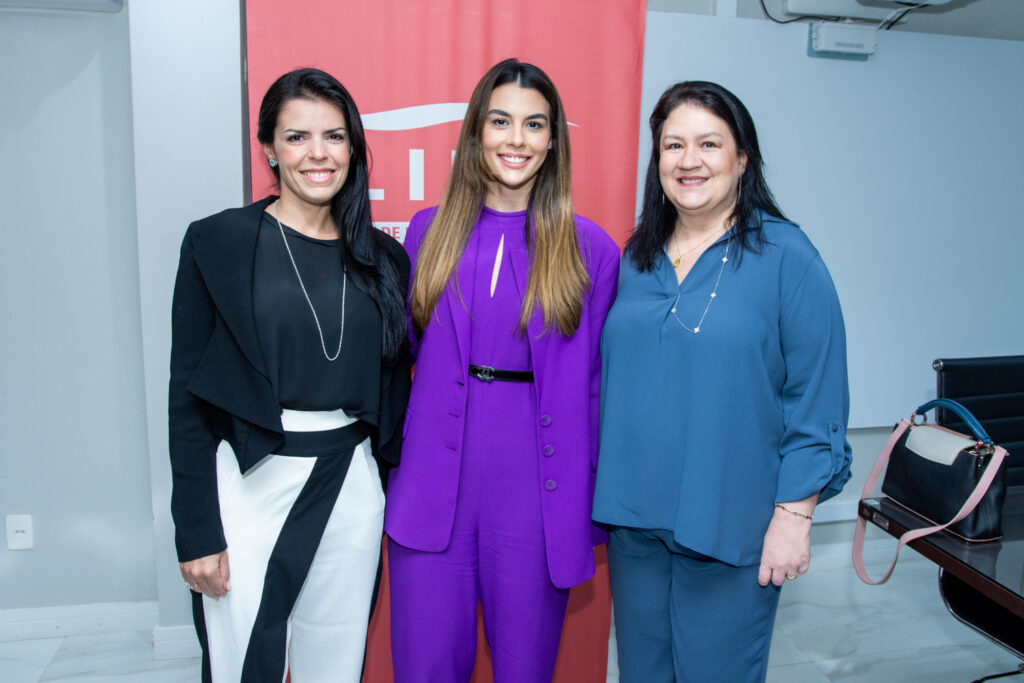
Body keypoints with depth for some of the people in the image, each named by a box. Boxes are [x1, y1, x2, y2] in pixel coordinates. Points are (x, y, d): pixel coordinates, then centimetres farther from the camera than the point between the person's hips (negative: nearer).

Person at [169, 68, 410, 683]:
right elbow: (188, 395, -5)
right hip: (248, 486, -2)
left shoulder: (381, 258, 5)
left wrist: (396, 493, 8)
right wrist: (197, 532, -8)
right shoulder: (218, 243, -5)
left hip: (351, 487, 3)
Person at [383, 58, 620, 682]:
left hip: (537, 493, -1)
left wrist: (595, 502, 3)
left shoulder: (591, 249, -1)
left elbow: (597, 382, 3)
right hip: (432, 485, 2)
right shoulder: (429, 231, 4)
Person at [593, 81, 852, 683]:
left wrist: (794, 514, -12)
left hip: (730, 527, -4)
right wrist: (605, 494, 11)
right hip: (633, 519, 5)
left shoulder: (786, 256, -9)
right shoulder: (638, 258, 6)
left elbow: (817, 400, -9)